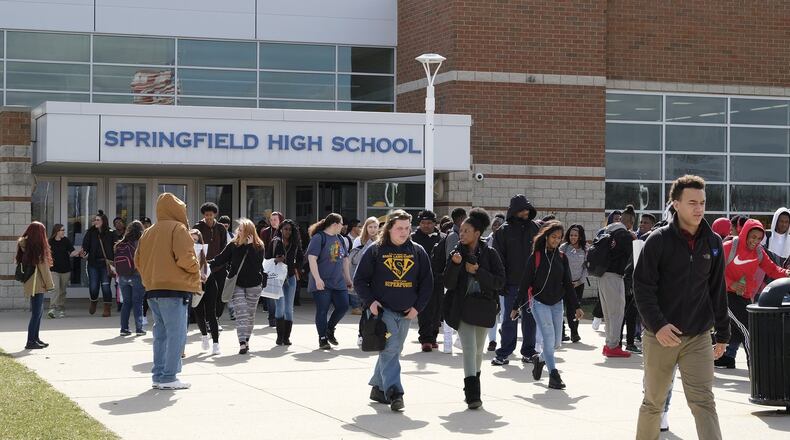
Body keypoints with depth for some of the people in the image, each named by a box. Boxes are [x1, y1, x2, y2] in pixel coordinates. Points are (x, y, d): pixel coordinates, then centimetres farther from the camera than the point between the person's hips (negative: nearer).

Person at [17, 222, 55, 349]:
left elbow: (20, 263, 12)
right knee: (36, 312, -5)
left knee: (38, 311, 17)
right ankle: (30, 342, -5)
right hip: (37, 284, -8)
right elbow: (43, 266, -12)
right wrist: (49, 284, -6)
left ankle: (35, 338, 24)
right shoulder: (37, 247, -14)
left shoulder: (24, 245, 9)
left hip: (29, 284, 8)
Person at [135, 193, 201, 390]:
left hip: (153, 290, 8)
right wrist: (196, 267, 0)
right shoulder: (178, 228, -8)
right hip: (174, 288, -8)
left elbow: (138, 261, 15)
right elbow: (185, 258, -19)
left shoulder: (148, 232, 14)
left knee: (160, 334, 14)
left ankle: (158, 375, 16)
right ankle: (168, 377, -7)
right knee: (176, 334, -4)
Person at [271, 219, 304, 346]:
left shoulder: (295, 244, 6)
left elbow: (301, 258, 18)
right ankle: (280, 336, -5)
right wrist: (276, 260, -19)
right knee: (280, 306, -12)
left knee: (289, 308, 3)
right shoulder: (275, 242, -2)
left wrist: (296, 268, 5)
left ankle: (286, 337, 9)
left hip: (291, 278, 3)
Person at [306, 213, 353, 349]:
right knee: (322, 311, 0)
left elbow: (345, 259, 21)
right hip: (322, 284, -7)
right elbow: (312, 258, -17)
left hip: (338, 282, 7)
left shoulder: (339, 239, 13)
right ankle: (322, 339, 9)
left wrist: (348, 278, 20)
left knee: (343, 306, 2)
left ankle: (330, 329, 25)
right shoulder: (319, 238, -11)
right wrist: (317, 279, -23)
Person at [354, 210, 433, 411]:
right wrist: (370, 301, -11)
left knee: (393, 351, 12)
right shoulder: (375, 251, -2)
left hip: (406, 312, 4)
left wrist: (417, 307, 0)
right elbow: (360, 279, 1)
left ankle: (378, 387, 27)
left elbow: (427, 282, 10)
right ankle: (394, 392, -23)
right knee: (390, 349, -16)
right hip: (383, 310, -4)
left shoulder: (418, 252, 6)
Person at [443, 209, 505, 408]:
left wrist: (477, 271, -17)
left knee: (478, 350, 13)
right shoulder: (456, 253, 2)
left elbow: (500, 281, -7)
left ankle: (473, 391, 31)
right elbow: (448, 283, -3)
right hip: (462, 307, -1)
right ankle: (473, 393, -20)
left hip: (484, 307, 1)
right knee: (469, 348, -14)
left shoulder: (490, 254, -2)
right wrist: (455, 265, -19)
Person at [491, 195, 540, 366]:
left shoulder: (534, 228, 7)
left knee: (530, 318, 7)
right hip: (512, 283, -3)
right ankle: (504, 353, 4)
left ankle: (528, 351, 16)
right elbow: (499, 257, -2)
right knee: (510, 319, -1)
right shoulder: (504, 231, -1)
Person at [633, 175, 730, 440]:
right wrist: (658, 325, -21)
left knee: (703, 402, -8)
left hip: (699, 338, 2)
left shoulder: (713, 243, 5)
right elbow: (642, 287, -10)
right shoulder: (659, 240, -7)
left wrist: (722, 334, 12)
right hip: (660, 337, -2)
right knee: (653, 402, 11)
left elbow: (718, 291, 12)